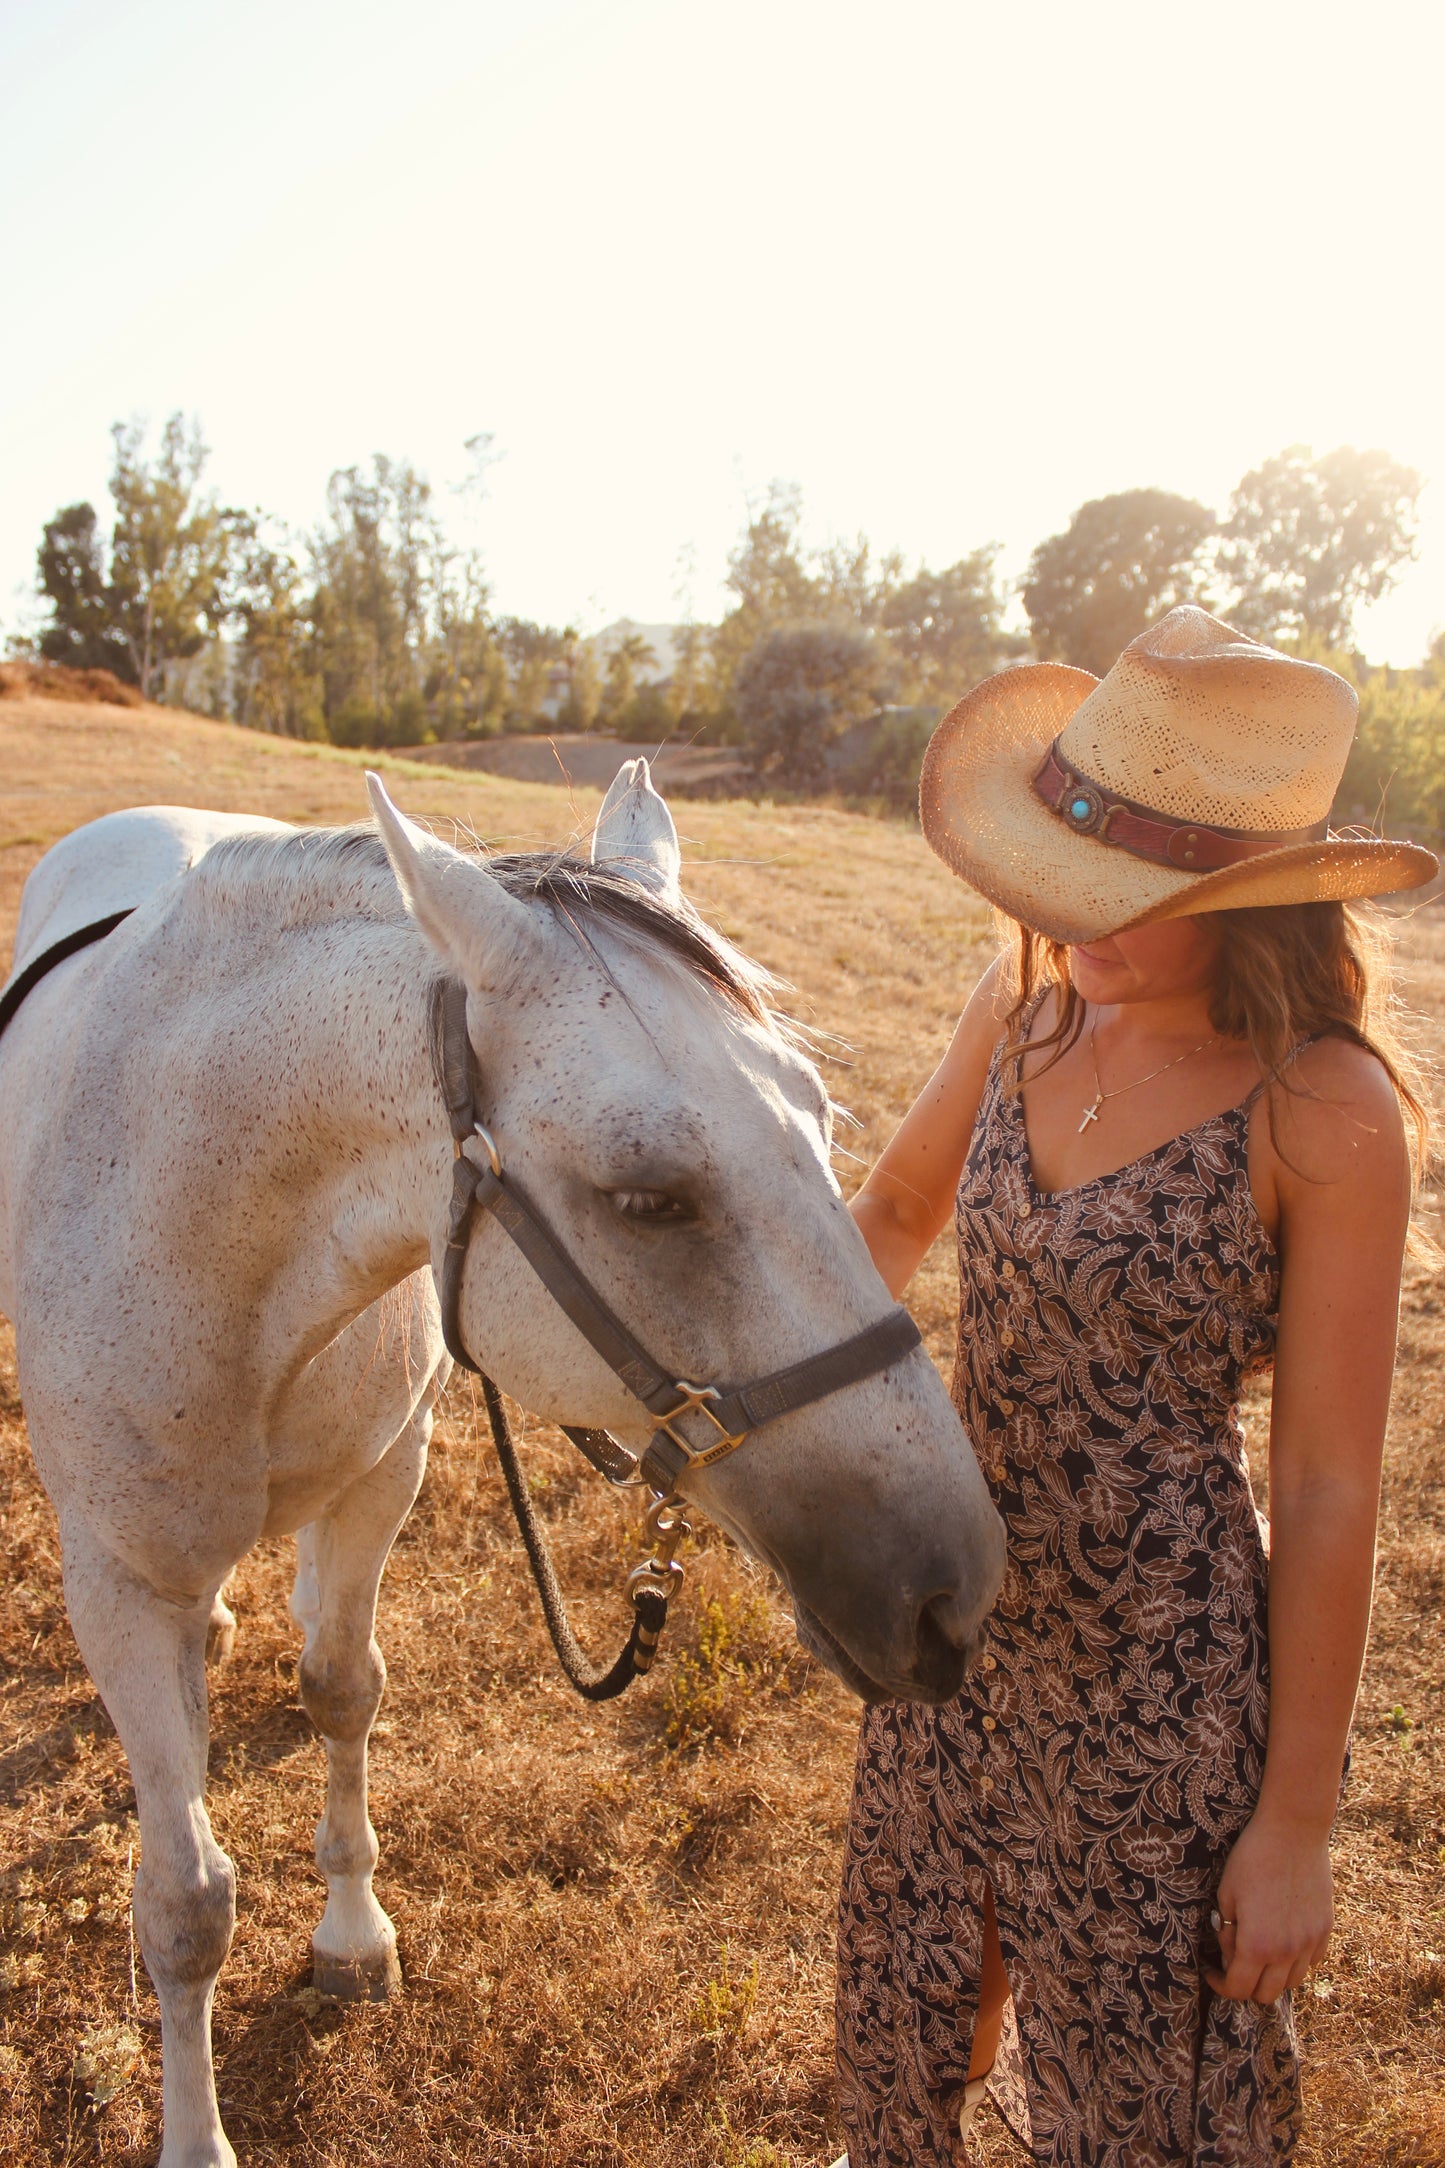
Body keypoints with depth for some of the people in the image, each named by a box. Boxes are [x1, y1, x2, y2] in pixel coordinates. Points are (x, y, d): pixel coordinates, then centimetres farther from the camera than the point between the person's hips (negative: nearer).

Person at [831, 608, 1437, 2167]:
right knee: (909, 1971, 28)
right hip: (961, 1593, 6)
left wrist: (1296, 1824, -9)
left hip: (1156, 1644, -5)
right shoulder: (1034, 996, -5)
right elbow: (895, 1210, 12)